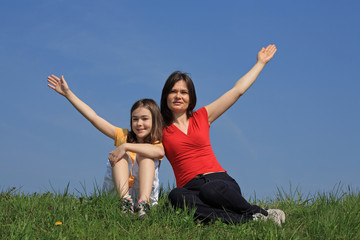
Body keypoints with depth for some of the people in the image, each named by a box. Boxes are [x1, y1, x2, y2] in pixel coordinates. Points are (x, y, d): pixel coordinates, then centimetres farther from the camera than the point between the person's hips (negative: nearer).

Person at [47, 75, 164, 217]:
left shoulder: (156, 144, 4)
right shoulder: (124, 136, 13)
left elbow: (160, 152, -24)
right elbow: (94, 118, 8)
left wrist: (126, 146, -27)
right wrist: (67, 93, 6)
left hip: (145, 191, -2)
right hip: (118, 192, 2)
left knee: (144, 155, -19)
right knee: (122, 156, -16)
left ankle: (143, 202, -41)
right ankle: (125, 201, -40)